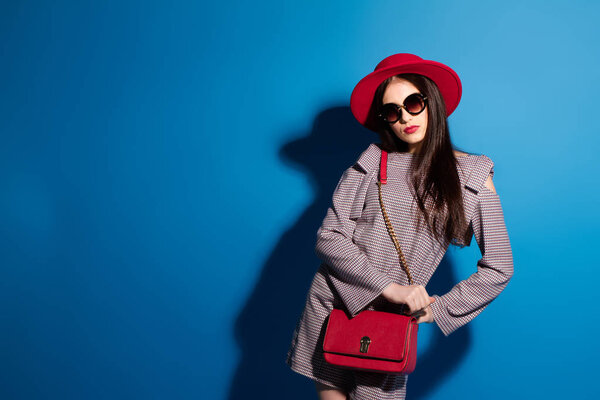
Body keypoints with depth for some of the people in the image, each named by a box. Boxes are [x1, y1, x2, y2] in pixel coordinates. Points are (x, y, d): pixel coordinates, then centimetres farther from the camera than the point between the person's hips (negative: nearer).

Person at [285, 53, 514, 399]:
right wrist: (390, 288, -17)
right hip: (332, 306, 1)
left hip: (393, 319, 0)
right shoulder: (371, 165, 0)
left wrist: (436, 309, -5)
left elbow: (498, 268, 1)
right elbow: (329, 239, -7)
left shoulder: (472, 175, 0)